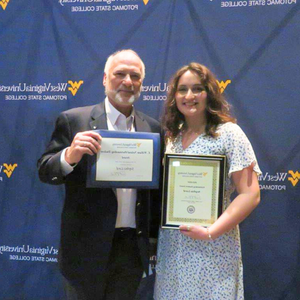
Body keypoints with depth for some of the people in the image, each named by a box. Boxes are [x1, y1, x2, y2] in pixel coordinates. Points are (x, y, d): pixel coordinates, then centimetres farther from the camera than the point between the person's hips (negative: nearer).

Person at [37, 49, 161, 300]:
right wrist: (70, 155, -26)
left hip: (133, 248, 3)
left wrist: (156, 239, 10)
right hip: (88, 248, -3)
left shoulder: (152, 128, 5)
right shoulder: (74, 120, -4)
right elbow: (45, 171, -5)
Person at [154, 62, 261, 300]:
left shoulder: (228, 133, -10)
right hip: (171, 245, 5)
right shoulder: (173, 135, 8)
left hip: (211, 249, -5)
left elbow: (250, 195, -15)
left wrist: (211, 232, -22)